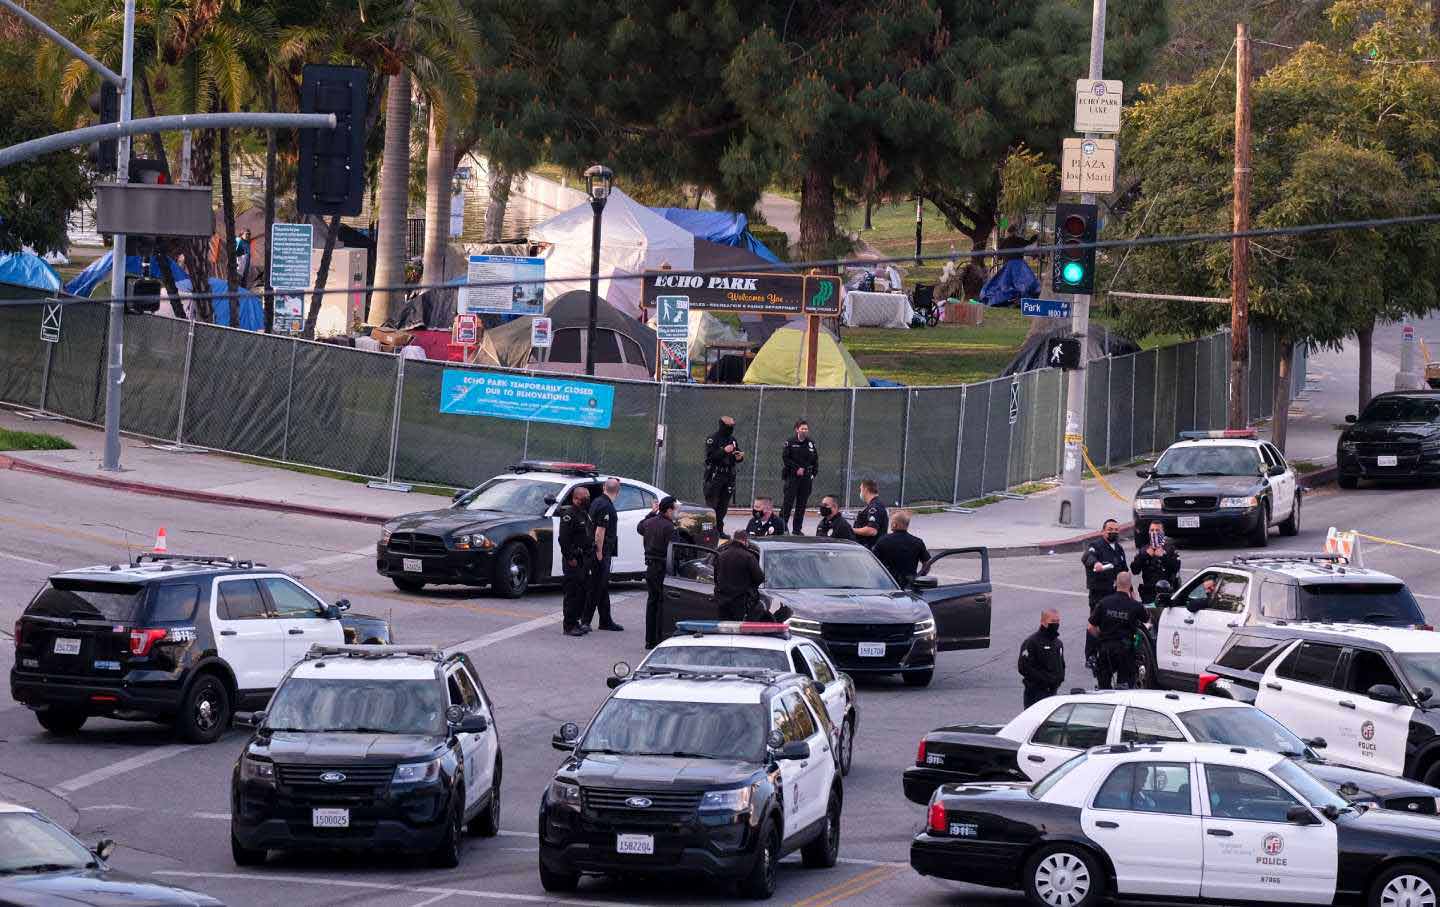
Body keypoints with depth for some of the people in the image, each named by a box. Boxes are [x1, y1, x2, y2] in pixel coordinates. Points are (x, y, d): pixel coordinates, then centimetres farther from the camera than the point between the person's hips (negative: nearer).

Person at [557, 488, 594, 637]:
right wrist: (570, 558, -21)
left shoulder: (585, 514, 17)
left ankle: (576, 622, 21)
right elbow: (564, 539, -20)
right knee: (573, 593, -8)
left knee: (583, 592, 12)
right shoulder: (569, 514, -14)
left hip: (584, 560, 10)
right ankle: (569, 626, -6)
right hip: (573, 561, -10)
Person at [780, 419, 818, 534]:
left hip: (806, 477, 4)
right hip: (792, 476, -4)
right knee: (788, 501, -8)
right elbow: (785, 458, -6)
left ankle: (797, 528, 9)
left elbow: (815, 460, 15)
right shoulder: (790, 443, -1)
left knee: (802, 503, 4)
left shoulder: (811, 444, 10)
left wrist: (813, 472, 3)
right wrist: (797, 468, -12)